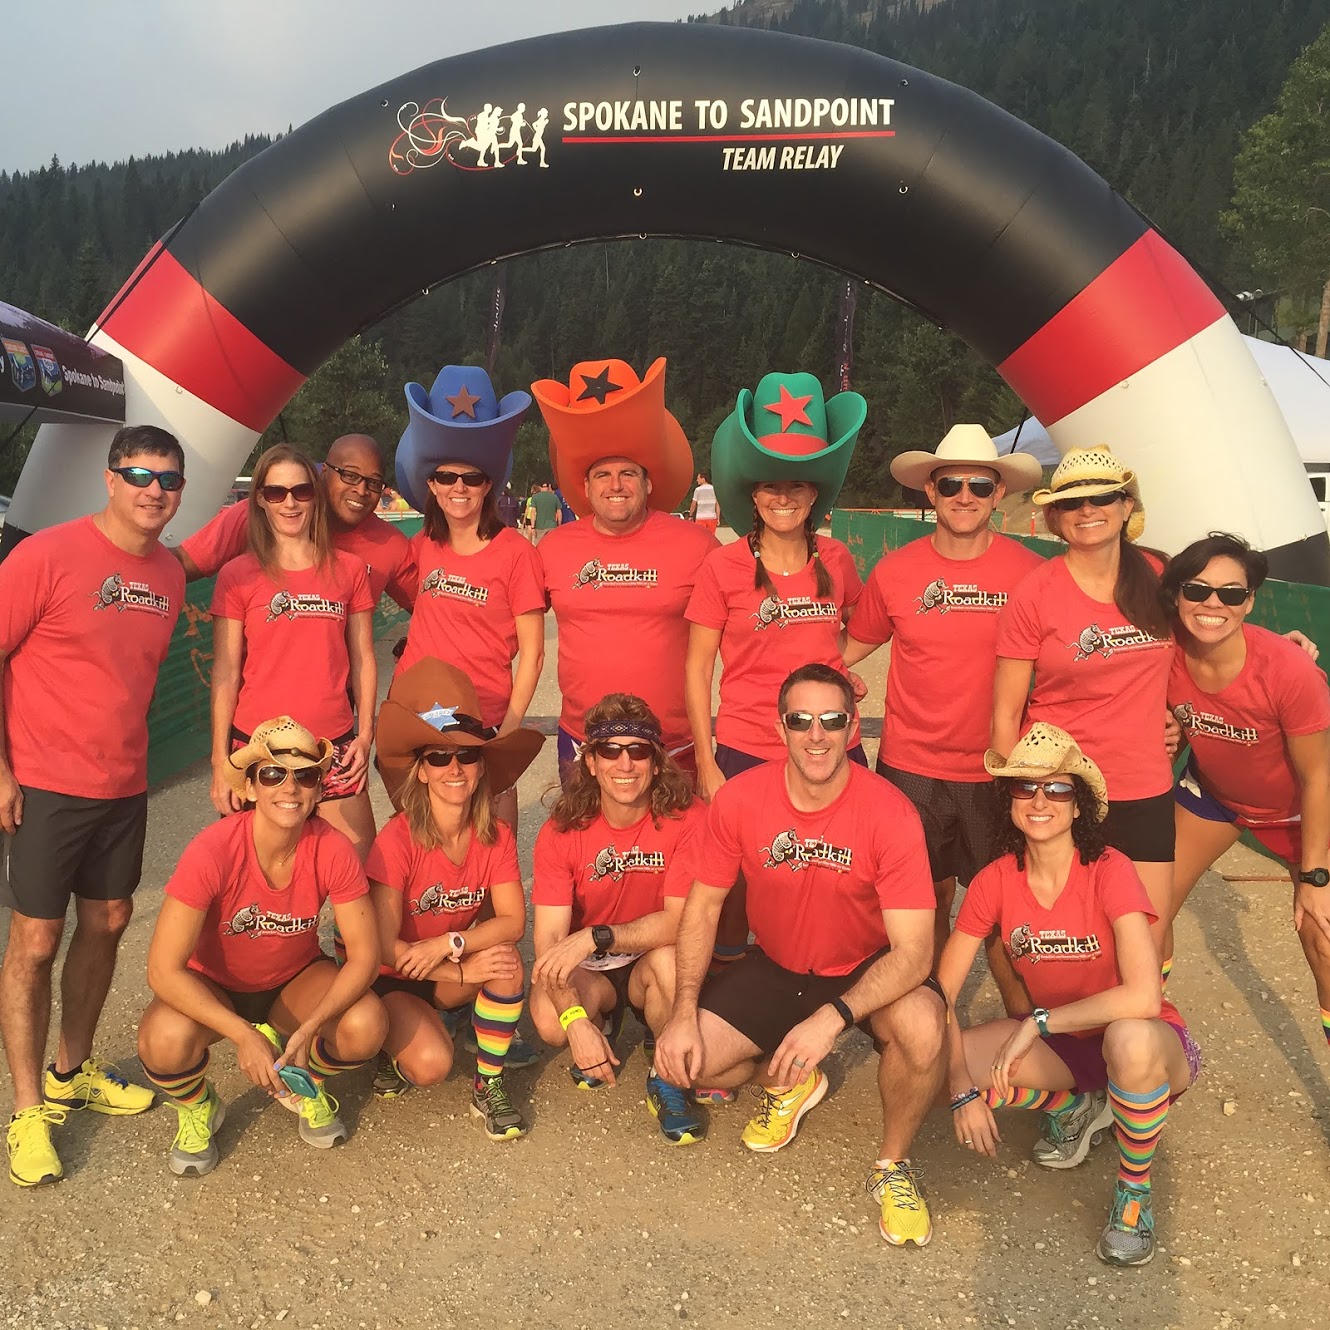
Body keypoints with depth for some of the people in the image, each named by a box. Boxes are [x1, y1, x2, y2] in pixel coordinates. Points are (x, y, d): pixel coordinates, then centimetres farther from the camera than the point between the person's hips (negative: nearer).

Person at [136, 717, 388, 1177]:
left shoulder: (333, 850, -23)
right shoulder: (213, 851, -30)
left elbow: (364, 952, -18)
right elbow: (163, 970, -29)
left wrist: (309, 1029, -32)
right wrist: (244, 1035, -35)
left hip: (294, 982, 2)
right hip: (213, 989, -2)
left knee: (367, 1025, -27)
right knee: (165, 1041, -34)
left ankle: (303, 1084, 10)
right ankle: (197, 1108, 4)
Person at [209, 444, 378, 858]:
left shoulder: (348, 569, 7)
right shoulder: (237, 575, 2)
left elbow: (363, 660, 9)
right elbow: (225, 673, 1)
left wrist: (365, 733, 1)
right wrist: (220, 760, -3)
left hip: (334, 745, 2)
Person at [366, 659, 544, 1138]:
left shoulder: (496, 837, -10)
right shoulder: (397, 840, -23)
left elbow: (513, 921, -17)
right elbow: (385, 946, -23)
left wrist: (449, 944, -30)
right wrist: (464, 971, -28)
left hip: (454, 977, 4)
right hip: (394, 980, -4)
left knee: (507, 961, -28)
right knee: (431, 1064, -29)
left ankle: (489, 1085, -10)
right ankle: (396, 1047, 8)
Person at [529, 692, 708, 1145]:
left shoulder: (686, 820, -19)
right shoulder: (561, 833, -14)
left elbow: (679, 920, -25)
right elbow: (549, 941, -20)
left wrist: (593, 937, -36)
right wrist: (576, 1019, -36)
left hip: (649, 966, -1)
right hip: (586, 972, 1)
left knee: (669, 956, -36)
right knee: (551, 1022, -30)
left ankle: (666, 1079, -8)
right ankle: (605, 1023, 9)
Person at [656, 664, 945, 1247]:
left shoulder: (890, 812, -25)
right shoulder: (738, 799, -16)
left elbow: (913, 949, -26)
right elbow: (703, 905, -4)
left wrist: (833, 1017, -40)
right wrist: (684, 1013, -15)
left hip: (867, 973, -3)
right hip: (774, 967, 3)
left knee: (922, 1028, -34)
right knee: (679, 1061, -13)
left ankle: (892, 1165, -2)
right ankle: (785, 1082, 21)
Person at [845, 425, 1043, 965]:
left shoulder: (1028, 572, -6)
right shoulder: (895, 571, -3)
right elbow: (852, 646, 11)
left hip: (998, 775, -1)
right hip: (911, 770, 1)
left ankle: (1020, 1008, 31)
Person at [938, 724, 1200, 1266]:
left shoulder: (1108, 871, -23)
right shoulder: (995, 880, -10)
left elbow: (1143, 996, -34)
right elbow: (942, 992, -9)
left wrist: (1038, 1022, -28)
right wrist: (963, 1087, -20)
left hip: (1146, 1042, -4)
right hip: (1058, 1041, 5)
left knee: (1128, 1040, -41)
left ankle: (1134, 1191, -10)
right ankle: (1075, 1109, 10)